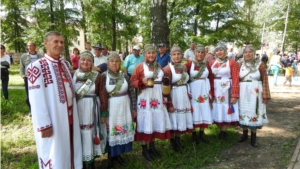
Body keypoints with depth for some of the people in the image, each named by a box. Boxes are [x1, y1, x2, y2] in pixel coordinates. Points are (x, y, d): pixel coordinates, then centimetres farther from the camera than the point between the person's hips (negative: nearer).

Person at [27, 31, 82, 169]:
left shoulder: (66, 64, 9)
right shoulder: (37, 67, -12)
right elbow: (36, 100, -15)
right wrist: (44, 124, -17)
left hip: (69, 117, 6)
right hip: (52, 120, -6)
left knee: (71, 149, 17)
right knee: (54, 154, 8)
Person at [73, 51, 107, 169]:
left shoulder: (97, 76, -2)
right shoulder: (73, 75, 1)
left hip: (92, 110, -1)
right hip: (77, 110, 1)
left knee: (91, 134, 8)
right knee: (80, 135, 9)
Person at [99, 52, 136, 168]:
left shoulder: (124, 76, 2)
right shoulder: (103, 76, -7)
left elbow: (132, 93, 6)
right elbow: (101, 96, -8)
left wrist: (134, 108, 5)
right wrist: (103, 113, -11)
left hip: (124, 108, 3)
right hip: (110, 108, -3)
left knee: (123, 130, 10)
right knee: (111, 131, 6)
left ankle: (118, 154, 28)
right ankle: (110, 156, 23)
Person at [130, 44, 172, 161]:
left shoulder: (159, 67, 13)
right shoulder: (140, 66, -4)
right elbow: (133, 81, -6)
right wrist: (142, 81, -24)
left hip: (158, 97, 6)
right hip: (145, 97, -5)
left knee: (156, 120, 12)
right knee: (146, 121, 1)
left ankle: (152, 147, 29)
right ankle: (144, 149, 15)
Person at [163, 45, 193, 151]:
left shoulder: (184, 67, 8)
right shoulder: (168, 68, -13)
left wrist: (188, 93, 14)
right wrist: (169, 103, -18)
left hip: (184, 96, 7)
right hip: (173, 97, -6)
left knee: (182, 118, 13)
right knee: (173, 119, 3)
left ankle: (178, 140, 30)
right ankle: (172, 142, 21)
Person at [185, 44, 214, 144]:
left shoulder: (207, 65, 5)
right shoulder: (189, 64, -4)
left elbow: (211, 81, 7)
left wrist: (211, 95, 3)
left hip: (205, 92, 3)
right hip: (193, 92, -3)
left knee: (204, 112, 8)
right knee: (194, 113, 4)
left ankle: (201, 135, 23)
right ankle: (194, 135, 18)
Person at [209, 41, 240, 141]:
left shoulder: (232, 63, -4)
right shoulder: (212, 63, 7)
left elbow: (235, 80, -9)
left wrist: (235, 95, -14)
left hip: (227, 90, -3)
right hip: (215, 91, 4)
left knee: (225, 112, 4)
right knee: (217, 111, 9)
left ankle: (223, 133, 18)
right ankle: (223, 131, 26)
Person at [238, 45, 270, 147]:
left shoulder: (260, 64, -3)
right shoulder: (240, 64, 4)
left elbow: (264, 80, -2)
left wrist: (265, 95, -5)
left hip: (255, 93, -2)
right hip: (243, 92, 2)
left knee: (254, 113, 4)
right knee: (244, 112, 10)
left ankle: (253, 137, 18)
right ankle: (245, 134, 26)